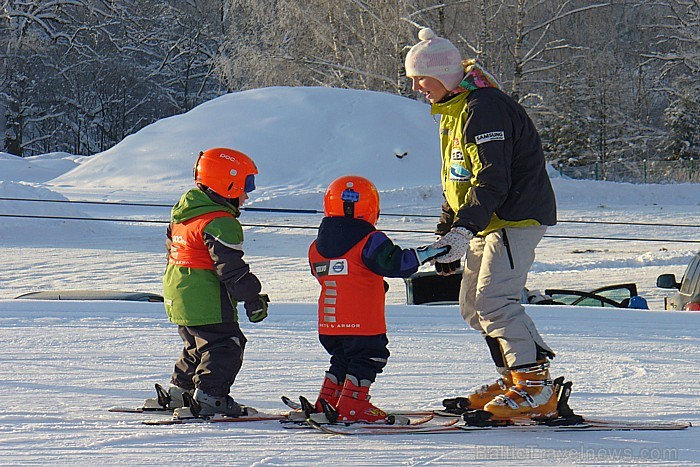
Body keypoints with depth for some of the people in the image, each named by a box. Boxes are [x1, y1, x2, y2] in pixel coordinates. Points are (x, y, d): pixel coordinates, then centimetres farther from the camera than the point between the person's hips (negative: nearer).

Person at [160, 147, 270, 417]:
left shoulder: (182, 215, 14)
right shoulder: (221, 223, -18)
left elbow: (172, 249, 24)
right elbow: (231, 267, -21)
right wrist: (253, 299, -14)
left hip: (178, 297, 10)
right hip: (207, 301, -10)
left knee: (197, 346, 22)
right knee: (224, 347, -5)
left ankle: (179, 392, 27)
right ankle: (210, 397, -13)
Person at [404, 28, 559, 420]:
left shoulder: (484, 108, -18)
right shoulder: (452, 111, 16)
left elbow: (492, 180, -27)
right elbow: (457, 182, 24)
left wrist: (462, 230, -33)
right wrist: (446, 236, 21)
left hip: (517, 217, -11)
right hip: (488, 223, 11)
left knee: (494, 301, -20)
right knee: (473, 305, 12)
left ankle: (538, 388, -20)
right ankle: (515, 378, 18)